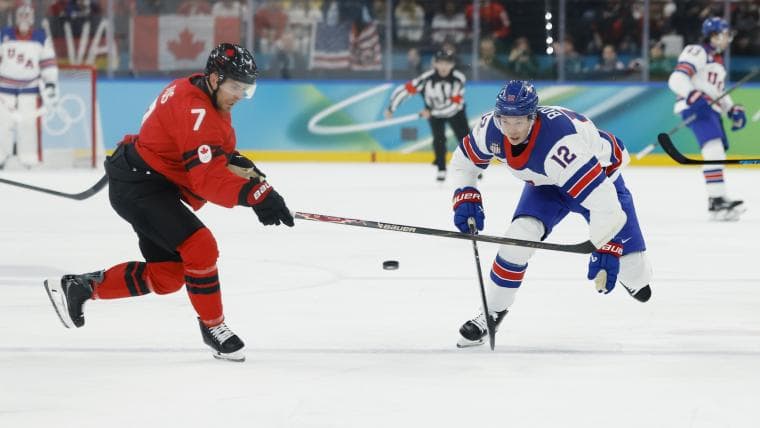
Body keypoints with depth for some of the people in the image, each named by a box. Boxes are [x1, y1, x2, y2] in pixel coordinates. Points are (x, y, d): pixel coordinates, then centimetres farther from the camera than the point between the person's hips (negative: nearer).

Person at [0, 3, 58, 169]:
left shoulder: (41, 37, 2)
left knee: (28, 125, -3)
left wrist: (50, 84, -2)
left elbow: (48, 62, 5)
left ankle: (30, 164, 2)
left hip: (29, 90, 0)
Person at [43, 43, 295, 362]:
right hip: (138, 186, -11)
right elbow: (208, 179, -33)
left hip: (150, 186, 11)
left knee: (168, 275, 12)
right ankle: (213, 327, -6)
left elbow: (215, 151, 19)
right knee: (200, 247, -22)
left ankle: (77, 287, 23)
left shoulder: (209, 97, 6)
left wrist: (237, 163, -1)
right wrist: (255, 195, -42)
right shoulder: (194, 109, -26)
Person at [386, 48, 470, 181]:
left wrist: (431, 112, -31)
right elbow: (404, 89, -27)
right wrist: (391, 108, -25)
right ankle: (441, 170, -5)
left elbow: (455, 104, -29)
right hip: (434, 112, -1)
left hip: (455, 112, 1)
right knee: (439, 139, -16)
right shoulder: (427, 78, -30)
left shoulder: (458, 78, -28)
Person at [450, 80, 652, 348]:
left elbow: (603, 200, -48)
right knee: (520, 235, -20)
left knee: (626, 253, -8)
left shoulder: (561, 143, -46)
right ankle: (492, 313, -5)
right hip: (545, 183, 4)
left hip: (600, 173, -4)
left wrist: (604, 251, -49)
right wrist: (465, 197, -19)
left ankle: (636, 277, 31)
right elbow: (463, 162, -4)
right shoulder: (491, 129, -27)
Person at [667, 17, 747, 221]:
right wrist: (693, 96, -34)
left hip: (711, 109, 11)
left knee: (719, 152, 13)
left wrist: (733, 110, 17)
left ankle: (716, 203, 21)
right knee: (714, 149, -24)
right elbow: (677, 79, -17)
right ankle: (716, 200, -31)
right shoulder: (697, 52, -5)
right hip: (695, 107, -11)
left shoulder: (717, 60, 26)